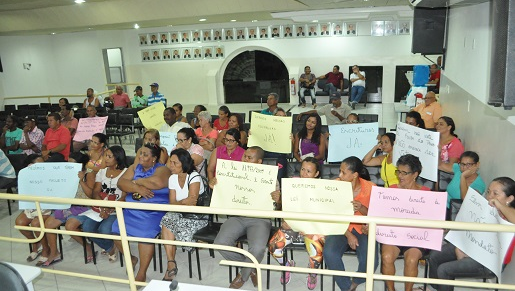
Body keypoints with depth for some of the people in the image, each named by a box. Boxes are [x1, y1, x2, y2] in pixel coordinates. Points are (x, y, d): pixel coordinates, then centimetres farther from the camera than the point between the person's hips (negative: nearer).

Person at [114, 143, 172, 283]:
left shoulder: (162, 169, -2)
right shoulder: (134, 167, 15)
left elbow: (158, 182, -25)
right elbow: (121, 182, 1)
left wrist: (137, 181, -8)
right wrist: (137, 188, -17)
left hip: (154, 212, -6)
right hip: (132, 210, 6)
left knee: (145, 234, -28)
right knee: (116, 231, -12)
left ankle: (142, 274, -10)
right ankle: (130, 258, 19)